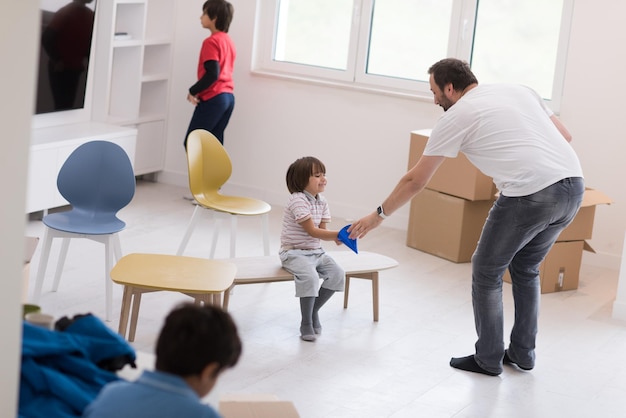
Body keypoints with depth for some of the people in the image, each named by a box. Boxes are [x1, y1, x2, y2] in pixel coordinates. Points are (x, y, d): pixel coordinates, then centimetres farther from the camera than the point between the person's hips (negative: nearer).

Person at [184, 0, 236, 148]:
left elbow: (212, 74, -22)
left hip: (212, 99, -9)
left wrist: (193, 91, -11)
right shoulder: (228, 41, 14)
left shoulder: (211, 42, -13)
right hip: (228, 97, 9)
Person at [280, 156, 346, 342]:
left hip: (316, 252, 8)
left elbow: (322, 229, 4)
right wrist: (338, 234, -27)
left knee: (337, 275, -13)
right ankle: (306, 323, -15)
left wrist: (335, 237, -18)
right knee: (310, 276, -33)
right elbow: (312, 231, -21)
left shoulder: (321, 201, 8)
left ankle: (314, 310, 10)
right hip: (294, 253, -8)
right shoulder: (298, 200, -17)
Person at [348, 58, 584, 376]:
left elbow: (415, 180, 11)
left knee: (486, 272, 14)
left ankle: (488, 359, 19)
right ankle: (522, 353, 32)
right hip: (574, 185, 7)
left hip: (530, 194, -7)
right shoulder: (520, 91, 22)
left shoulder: (456, 117, 5)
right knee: (525, 269, 26)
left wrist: (379, 215, 22)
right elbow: (564, 135, 22)